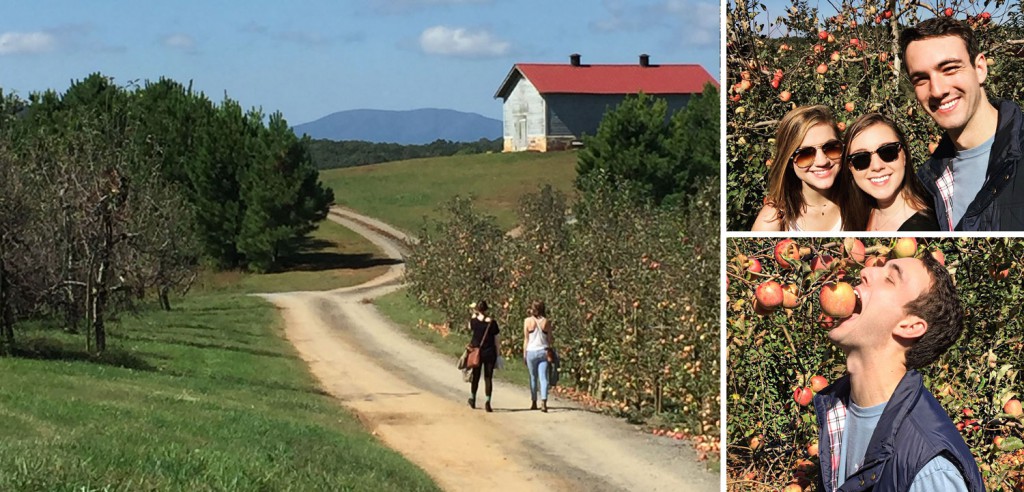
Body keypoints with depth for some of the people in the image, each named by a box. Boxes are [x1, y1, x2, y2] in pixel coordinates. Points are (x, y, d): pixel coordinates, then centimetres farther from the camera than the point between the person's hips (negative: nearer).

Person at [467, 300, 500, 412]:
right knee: (488, 378, 2)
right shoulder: (492, 322, -9)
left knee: (475, 376, 18)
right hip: (489, 353, -2)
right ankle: (488, 402, -7)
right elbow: (496, 340, -4)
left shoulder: (474, 320, -6)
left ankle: (472, 398, 33)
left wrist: (474, 313, 15)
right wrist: (497, 355, 5)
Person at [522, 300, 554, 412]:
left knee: (533, 378, 14)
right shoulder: (546, 322, -2)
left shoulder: (528, 321, -3)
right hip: (544, 351, 0)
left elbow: (526, 339, 0)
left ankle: (534, 403, 22)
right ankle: (543, 402, -19)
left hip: (531, 351, 0)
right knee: (543, 378, -4)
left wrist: (524, 354, 6)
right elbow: (550, 340, 2)